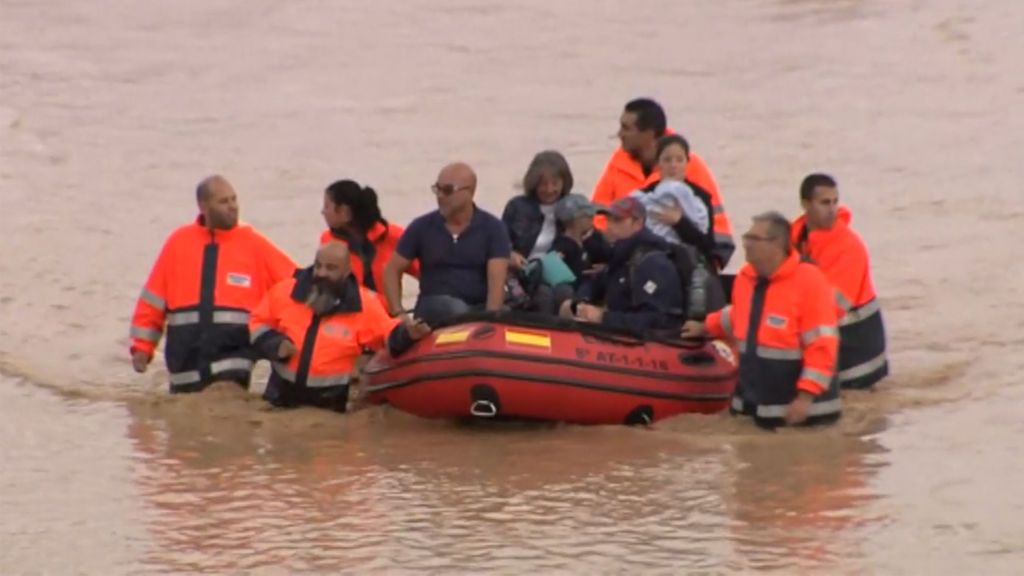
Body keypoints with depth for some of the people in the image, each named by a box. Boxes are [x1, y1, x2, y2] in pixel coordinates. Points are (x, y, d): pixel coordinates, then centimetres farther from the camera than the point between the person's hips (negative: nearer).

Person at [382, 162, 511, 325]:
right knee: (453, 307, -38)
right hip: (433, 310, 0)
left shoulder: (492, 228, 4)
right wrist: (398, 314, -3)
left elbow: (497, 280, -7)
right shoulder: (422, 227, 8)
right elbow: (392, 270, 13)